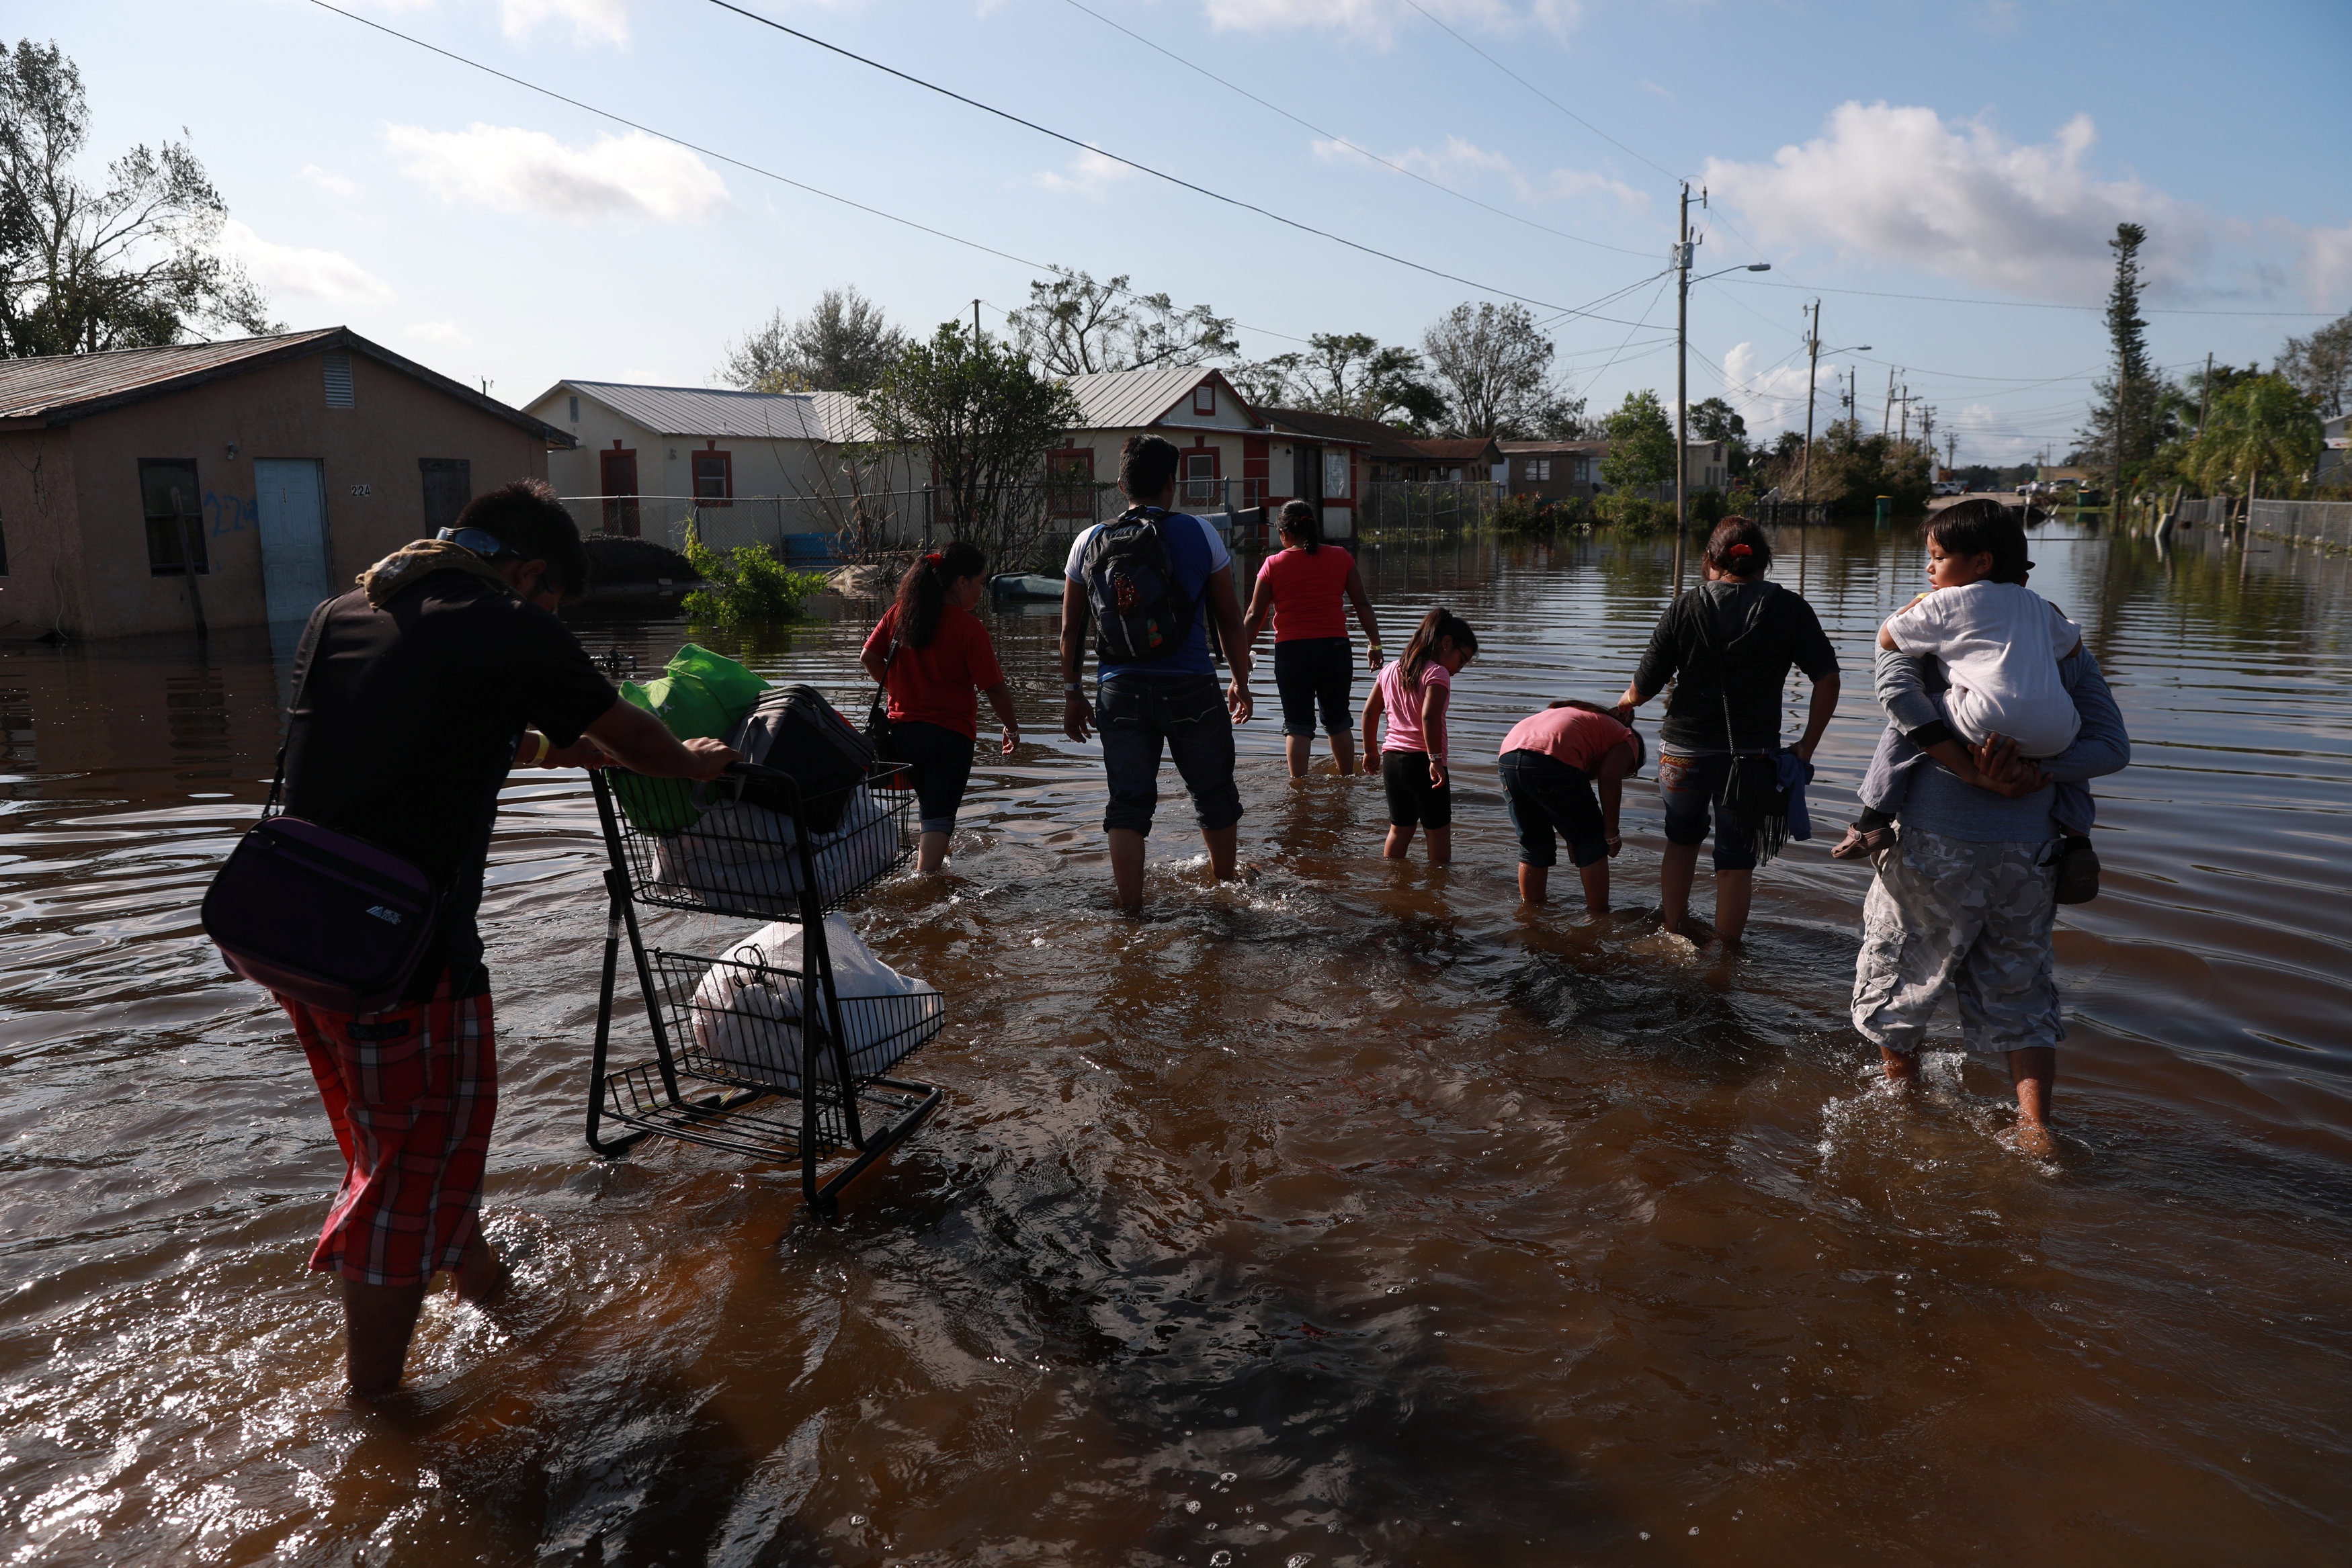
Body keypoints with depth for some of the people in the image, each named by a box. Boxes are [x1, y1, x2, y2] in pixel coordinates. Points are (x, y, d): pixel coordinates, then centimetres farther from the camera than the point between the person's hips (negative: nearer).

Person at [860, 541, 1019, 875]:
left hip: (901, 731, 6)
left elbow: (869, 657, 5)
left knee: (928, 802, 26)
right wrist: (1012, 729, 3)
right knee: (938, 818, -2)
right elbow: (995, 688, -12)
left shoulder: (899, 613, 1)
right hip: (950, 735, -6)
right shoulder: (969, 628, -14)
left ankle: (927, 860, 35)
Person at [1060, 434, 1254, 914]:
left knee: (1128, 802, 8)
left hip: (1120, 691, 2)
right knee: (1214, 793, 17)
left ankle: (1131, 908, 8)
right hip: (1190, 688, -1)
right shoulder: (1200, 535, 0)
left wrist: (1072, 692, 16)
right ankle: (1227, 882, 35)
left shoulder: (1089, 542, 5)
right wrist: (1241, 681, 14)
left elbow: (1070, 629, 8)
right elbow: (1230, 620, 3)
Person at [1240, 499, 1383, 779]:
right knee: (1338, 721, 16)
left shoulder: (1273, 565, -1)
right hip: (1335, 648, 2)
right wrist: (1374, 643, 15)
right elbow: (1362, 604, 5)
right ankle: (1349, 780, 24)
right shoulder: (1340, 558, 4)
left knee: (1297, 724, 4)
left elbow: (1255, 616, 1)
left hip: (1291, 651, -2)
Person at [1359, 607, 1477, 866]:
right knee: (1439, 829, 6)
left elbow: (1369, 711, 16)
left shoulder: (1391, 670, 14)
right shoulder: (1437, 673, -10)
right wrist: (1436, 759, -21)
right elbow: (1429, 717, -23)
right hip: (1422, 759, -7)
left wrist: (1370, 751, 24)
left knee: (1400, 828, 17)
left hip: (1391, 757, 7)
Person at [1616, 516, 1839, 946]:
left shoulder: (1685, 608, -4)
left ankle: (1672, 930, 37)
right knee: (1736, 860, 9)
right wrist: (1806, 746, 1)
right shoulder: (1789, 609, -3)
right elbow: (1827, 680, -7)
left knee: (1682, 839, 25)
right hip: (1752, 753, -1)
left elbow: (1644, 687, -3)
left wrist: (1626, 703, 19)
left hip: (1684, 749, 1)